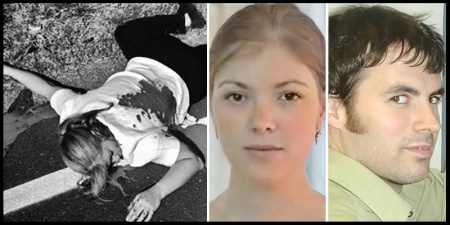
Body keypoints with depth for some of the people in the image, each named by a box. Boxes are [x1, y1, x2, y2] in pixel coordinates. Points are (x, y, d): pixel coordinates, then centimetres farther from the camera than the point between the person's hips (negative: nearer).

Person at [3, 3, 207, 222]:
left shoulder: (141, 144, -47)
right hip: (142, 67, 5)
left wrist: (156, 192, -56)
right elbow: (49, 88, -14)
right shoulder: (74, 108, -33)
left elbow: (194, 159, -45)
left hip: (177, 79, -4)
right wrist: (8, 70, -2)